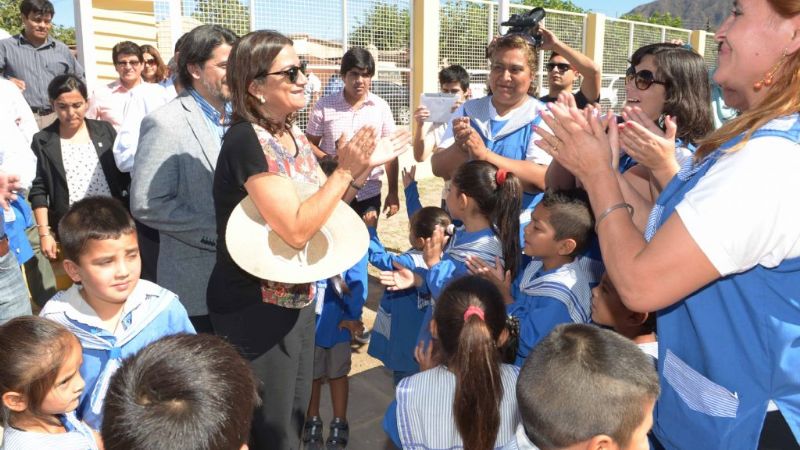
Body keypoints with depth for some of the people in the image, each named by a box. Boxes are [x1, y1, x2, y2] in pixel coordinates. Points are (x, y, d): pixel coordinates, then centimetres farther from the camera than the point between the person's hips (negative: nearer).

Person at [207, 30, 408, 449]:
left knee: (295, 414, 23)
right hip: (254, 307, -8)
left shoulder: (294, 135, 4)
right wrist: (345, 168, -22)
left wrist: (363, 168, -3)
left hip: (296, 296, 8)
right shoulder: (245, 140, -22)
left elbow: (319, 204, 8)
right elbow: (296, 229, -29)